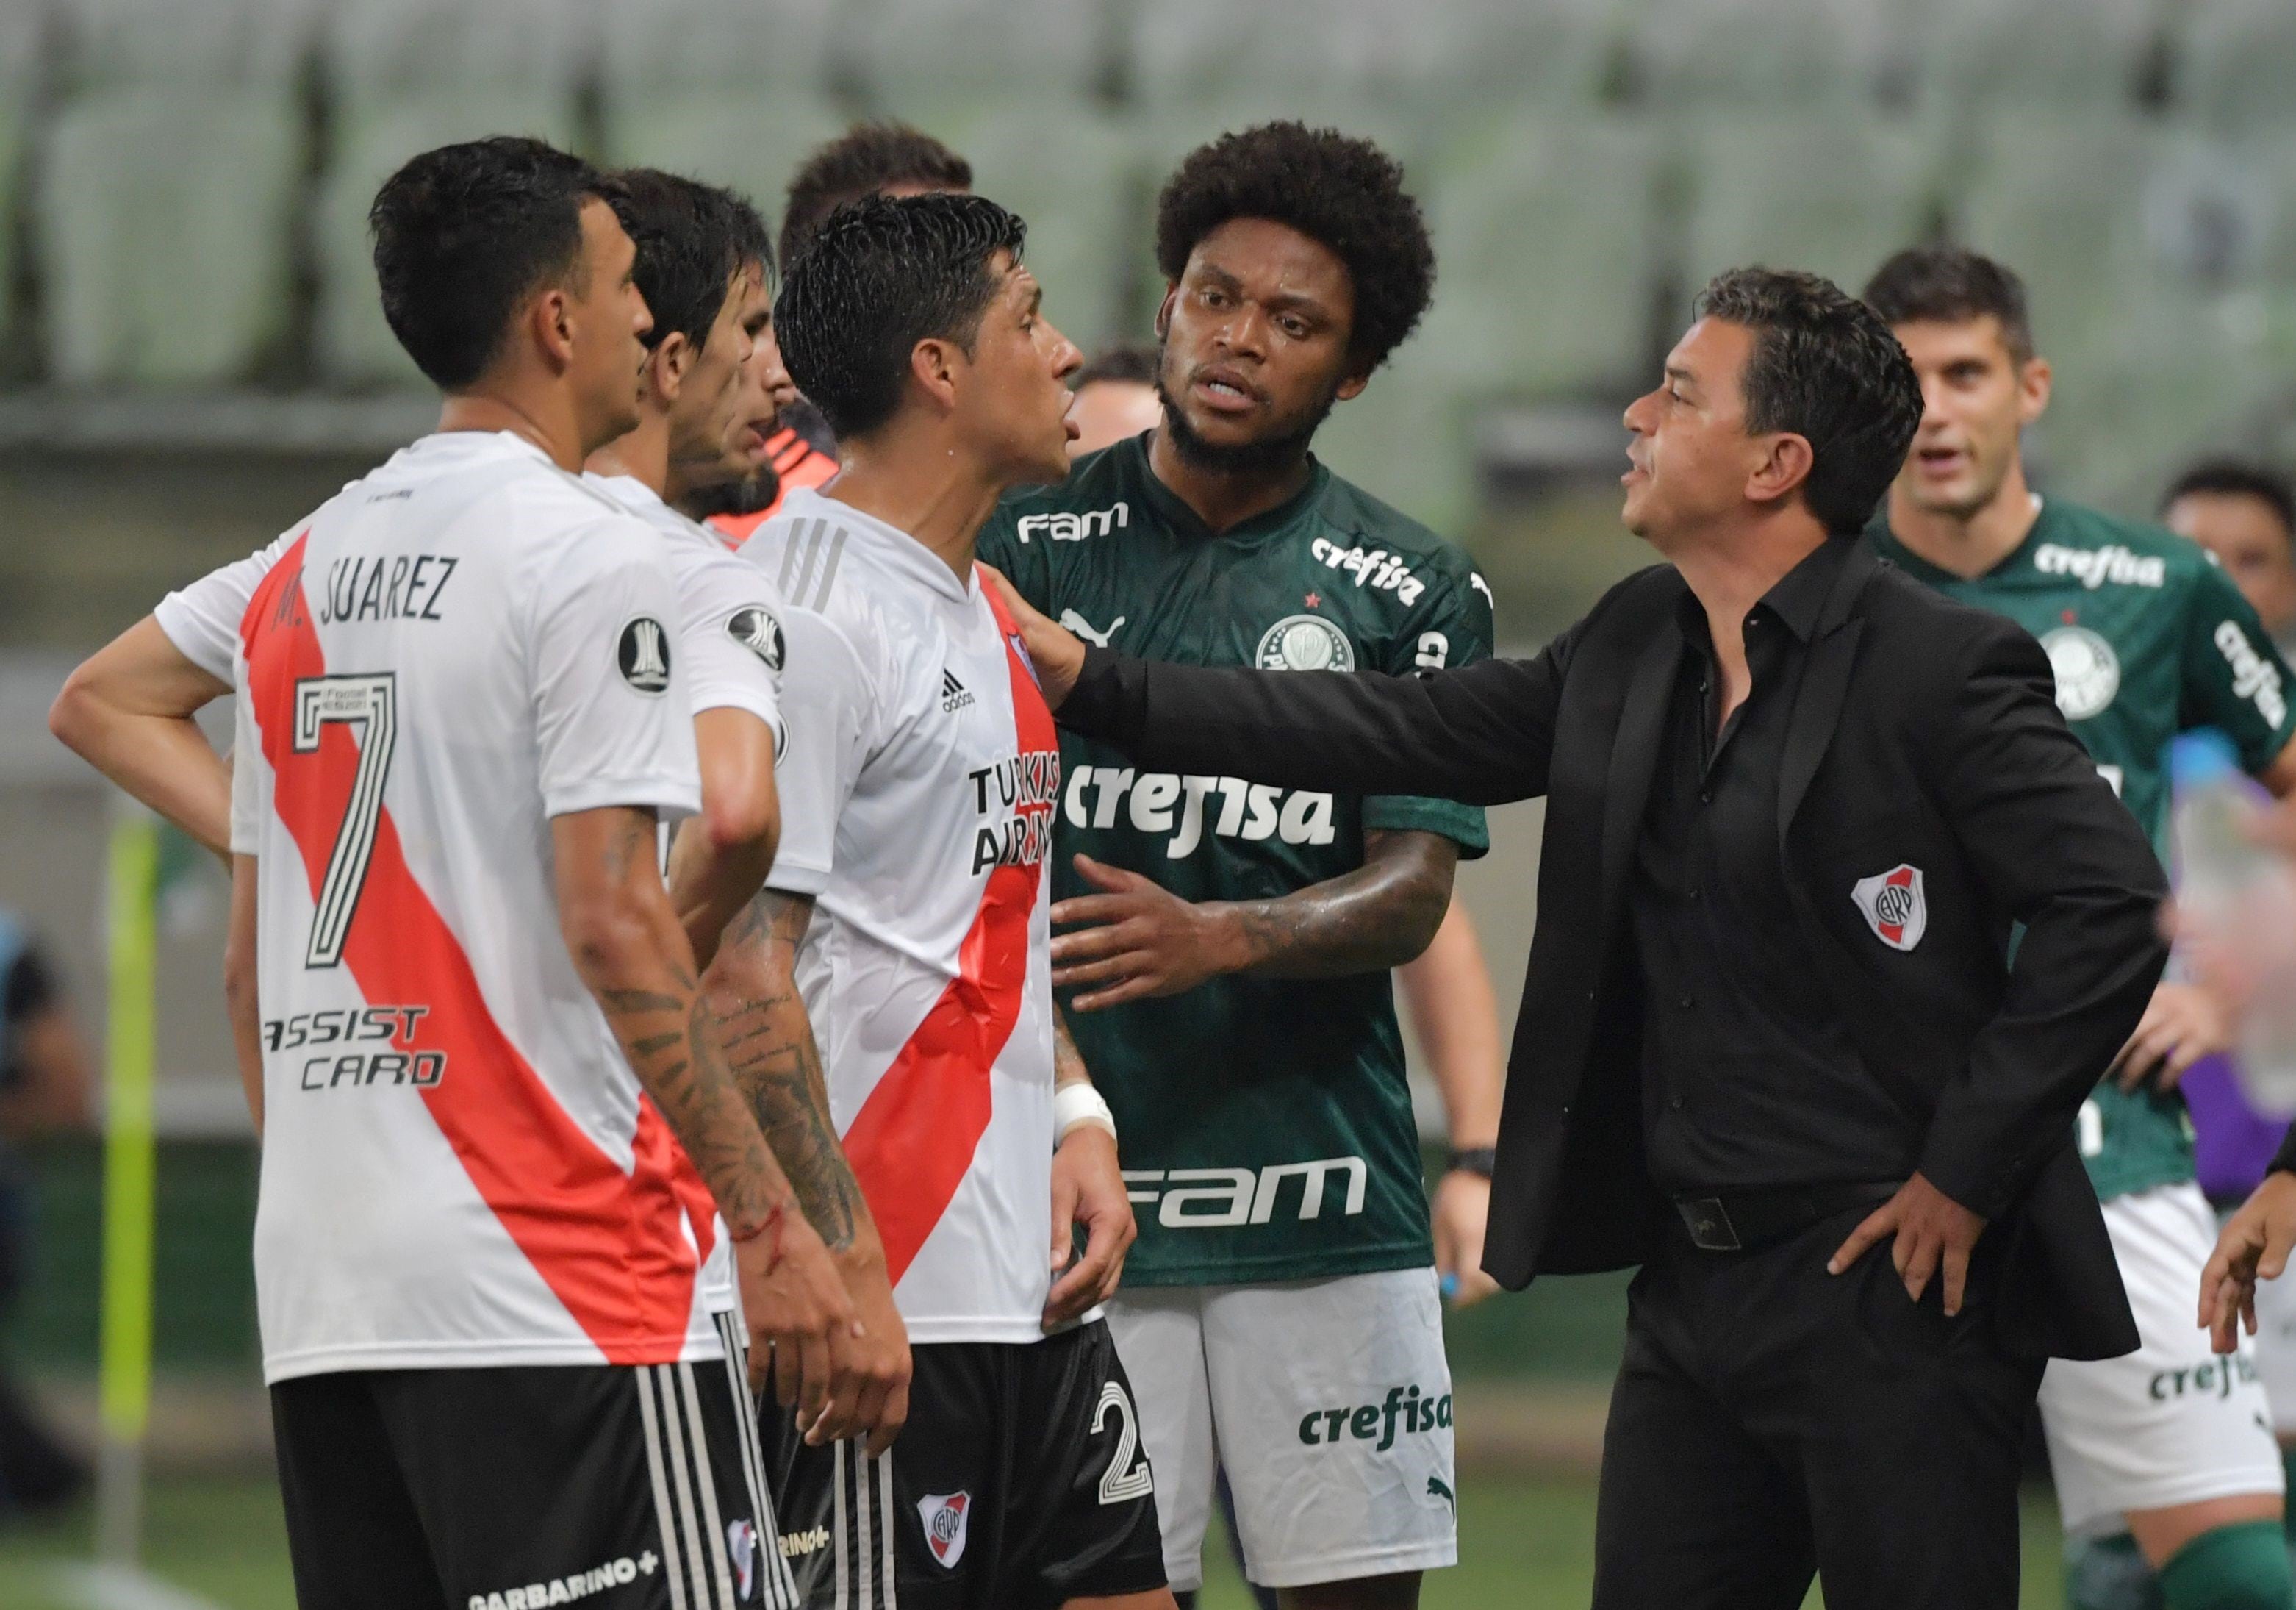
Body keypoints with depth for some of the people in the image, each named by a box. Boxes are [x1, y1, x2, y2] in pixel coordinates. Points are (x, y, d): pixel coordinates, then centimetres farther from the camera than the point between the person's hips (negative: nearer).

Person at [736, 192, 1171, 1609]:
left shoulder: (982, 608, 18)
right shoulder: (807, 612, -13)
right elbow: (741, 949, -18)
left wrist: (1074, 1119, 10)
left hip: (1028, 1279, 10)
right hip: (880, 1297, -10)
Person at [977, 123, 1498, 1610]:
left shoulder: (1412, 593, 6)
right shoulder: (1032, 552, 5)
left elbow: (1411, 896, -3)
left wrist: (1214, 938, -23)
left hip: (1324, 1195, 1)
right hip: (1076, 1192, -1)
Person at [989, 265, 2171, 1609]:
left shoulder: (1940, 670, -12)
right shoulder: (1635, 650, 12)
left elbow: (2110, 905, -17)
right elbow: (1394, 734, 14)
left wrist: (1965, 1169, -16)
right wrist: (1088, 681, 10)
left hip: (1889, 1287, -8)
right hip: (1692, 1283, 8)